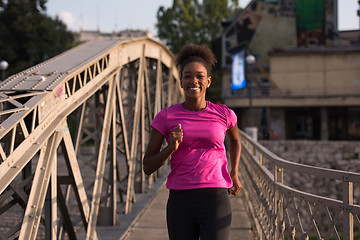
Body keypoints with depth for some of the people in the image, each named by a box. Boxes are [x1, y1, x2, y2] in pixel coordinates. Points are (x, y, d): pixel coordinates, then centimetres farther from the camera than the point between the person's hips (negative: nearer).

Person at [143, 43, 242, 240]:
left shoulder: (224, 114, 4)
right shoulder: (165, 117, 1)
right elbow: (147, 167, 2)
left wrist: (234, 173, 16)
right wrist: (171, 148, -15)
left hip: (216, 201, -1)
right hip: (180, 202, 1)